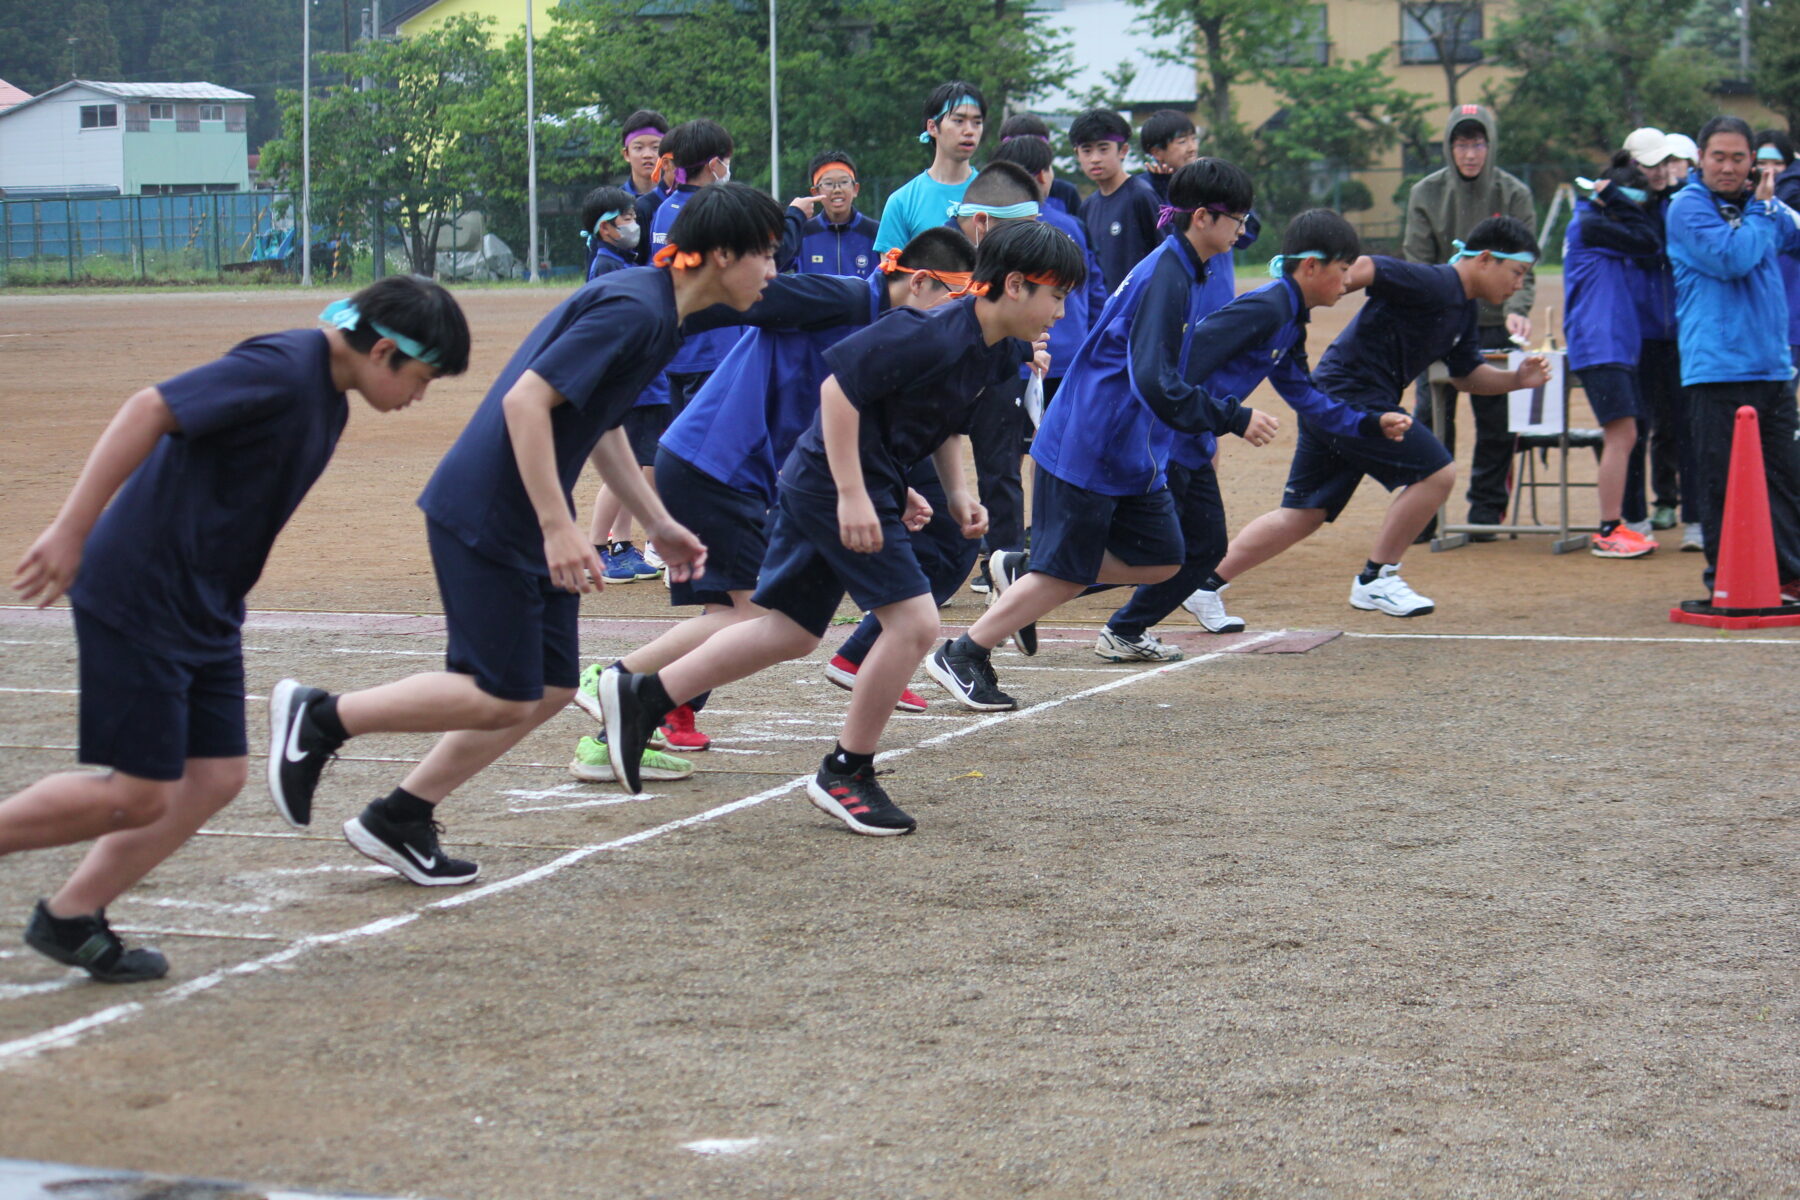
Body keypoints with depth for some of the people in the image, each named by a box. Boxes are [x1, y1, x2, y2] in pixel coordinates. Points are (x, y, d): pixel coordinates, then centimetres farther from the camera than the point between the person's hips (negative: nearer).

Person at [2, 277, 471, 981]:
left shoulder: (329, 400, 12)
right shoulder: (281, 370, -19)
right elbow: (150, 409, -25)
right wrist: (71, 531, -27)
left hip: (206, 611, 10)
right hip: (138, 598, -10)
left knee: (216, 777, 6)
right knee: (140, 795, -6)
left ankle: (71, 917, 13)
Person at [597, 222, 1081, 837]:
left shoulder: (1000, 352, 6)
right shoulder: (930, 334, -23)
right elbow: (840, 388, -23)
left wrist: (956, 489, 7)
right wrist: (852, 494, -24)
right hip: (836, 482, -10)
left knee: (792, 632, 14)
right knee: (913, 620, -10)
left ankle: (642, 696, 19)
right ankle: (846, 774, 3)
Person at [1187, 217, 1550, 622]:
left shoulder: (1465, 310, 15)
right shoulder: (1432, 284, -16)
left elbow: (1467, 376, 25)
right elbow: (1361, 269, -25)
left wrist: (1517, 379, 10)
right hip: (1349, 395, -10)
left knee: (1302, 516, 12)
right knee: (1436, 472, -9)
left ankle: (1205, 583, 13)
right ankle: (1376, 580, 1)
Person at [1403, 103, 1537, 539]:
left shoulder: (1514, 195, -1)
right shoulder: (1426, 194, 1)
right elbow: (1418, 264, -1)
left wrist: (1516, 310, -23)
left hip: (1495, 327, 0)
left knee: (1496, 424, 1)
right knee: (1431, 420, 0)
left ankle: (1486, 508, 12)